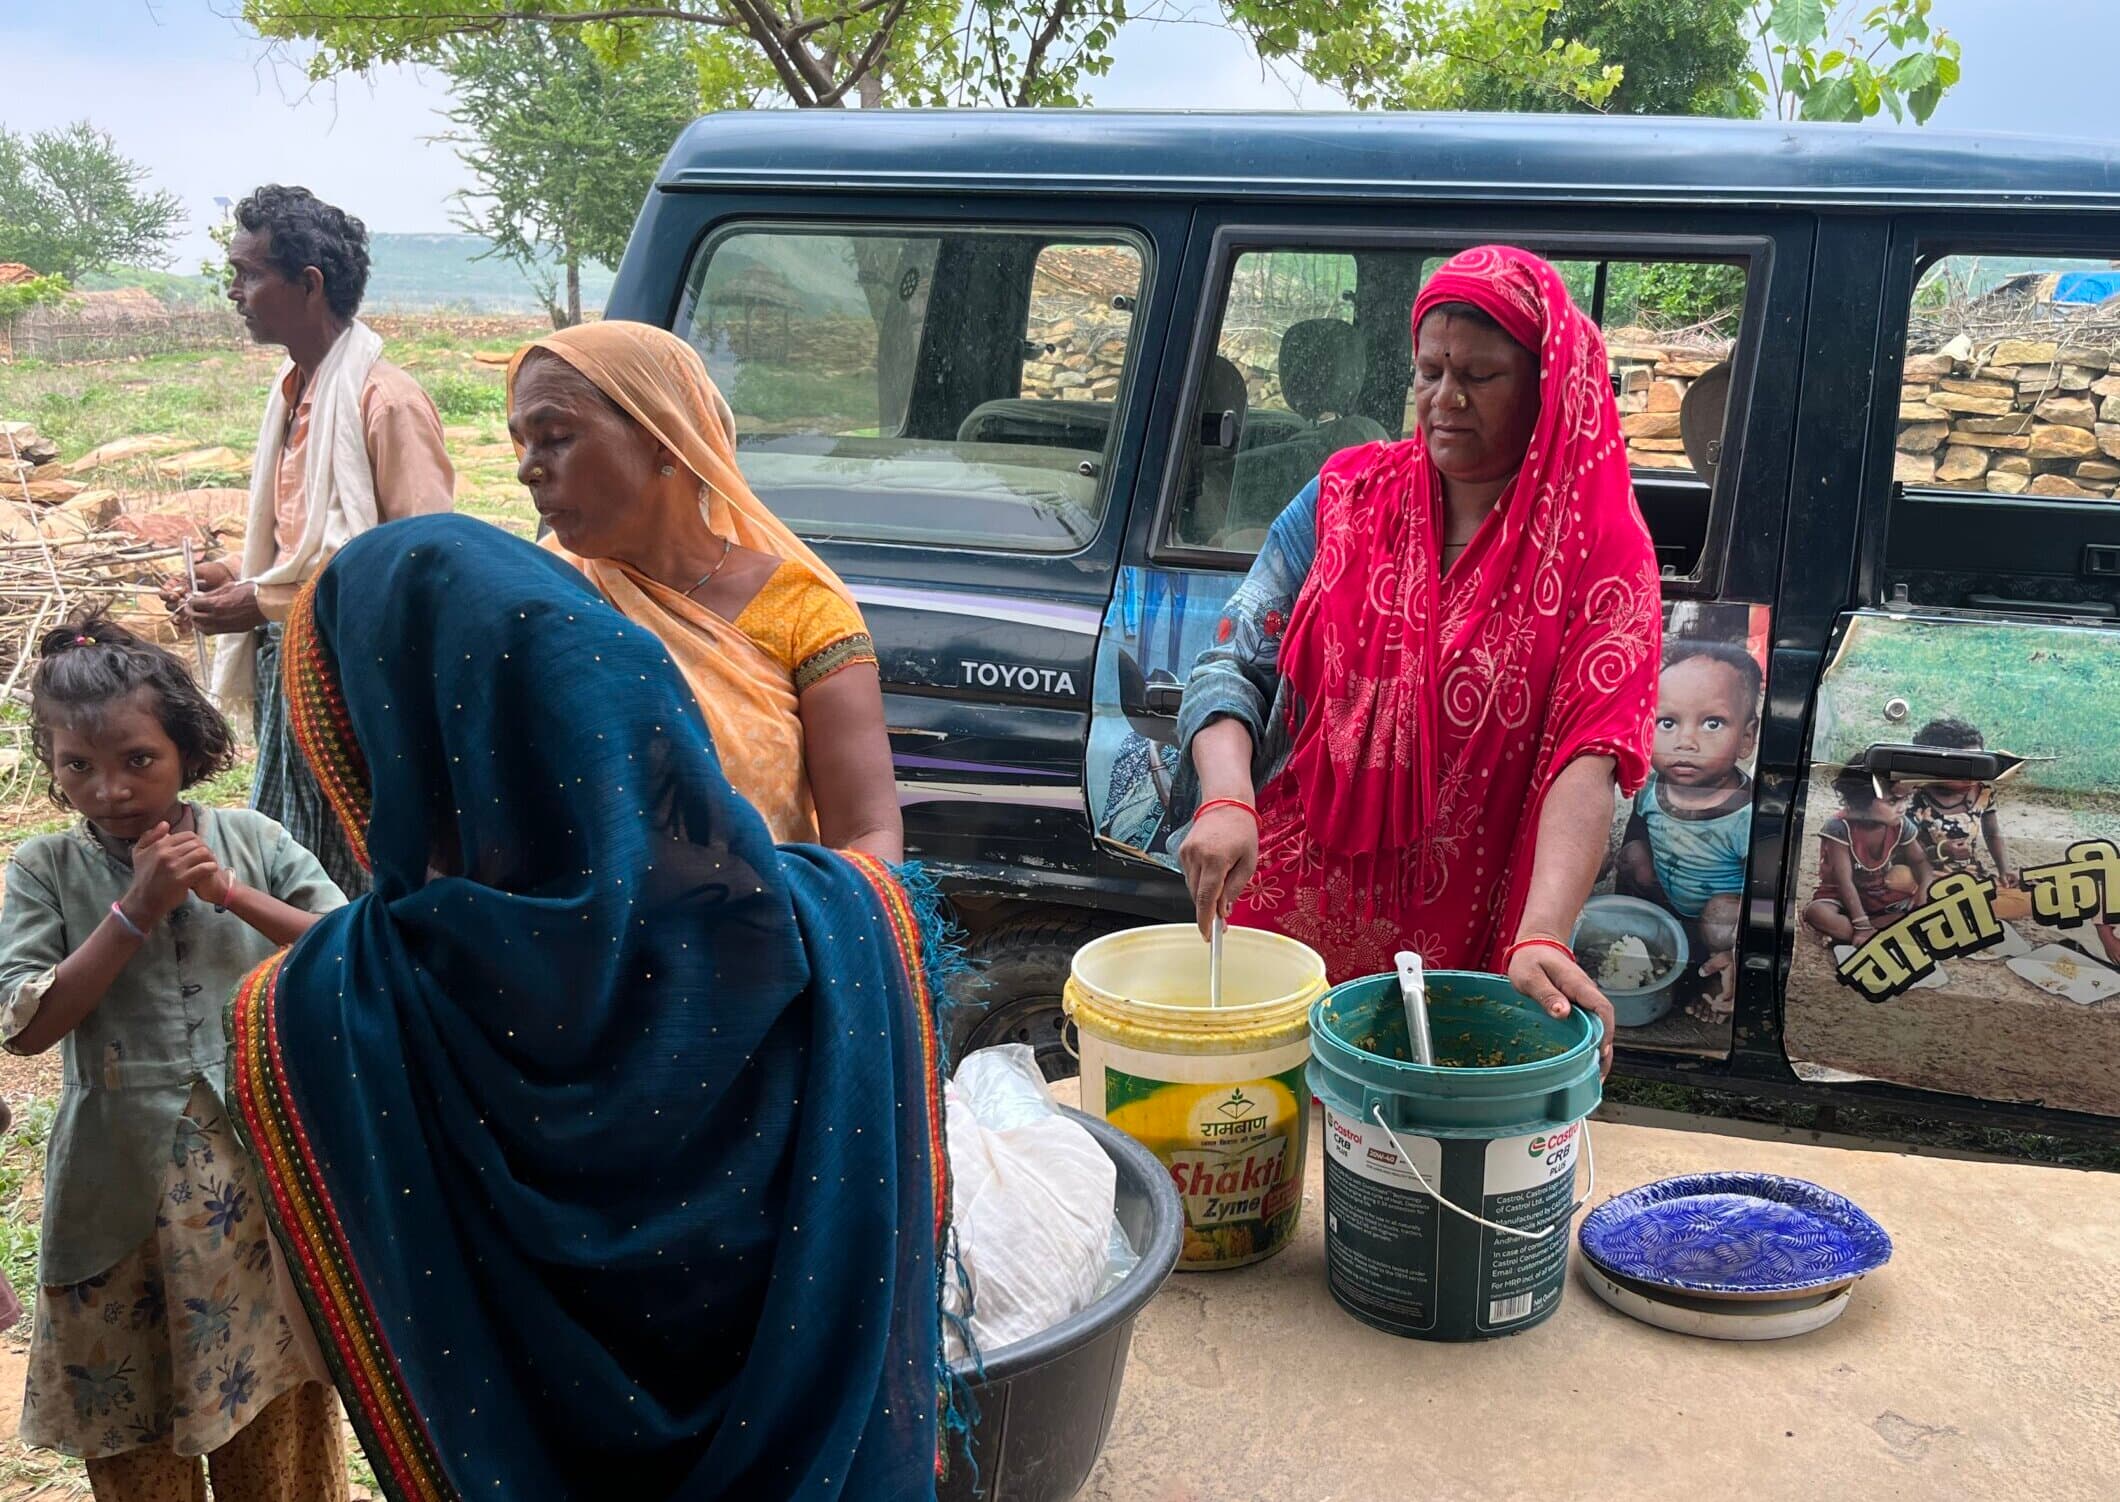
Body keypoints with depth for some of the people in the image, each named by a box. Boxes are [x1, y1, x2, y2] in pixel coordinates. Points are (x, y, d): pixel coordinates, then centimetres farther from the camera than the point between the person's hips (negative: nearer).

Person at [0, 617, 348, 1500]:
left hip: (262, 1169, 0)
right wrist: (136, 910, -15)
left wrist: (229, 893, -13)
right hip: (121, 1187, 0)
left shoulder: (248, 840, 0)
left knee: (274, 1429, 13)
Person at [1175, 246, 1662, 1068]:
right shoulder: (1351, 494, 2)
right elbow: (1233, 665, -1)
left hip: (1464, 948, -2)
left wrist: (1543, 937, -33)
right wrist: (1227, 801, -21)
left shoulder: (1599, 550, -6)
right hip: (1289, 913, 2)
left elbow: (1590, 758, -18)